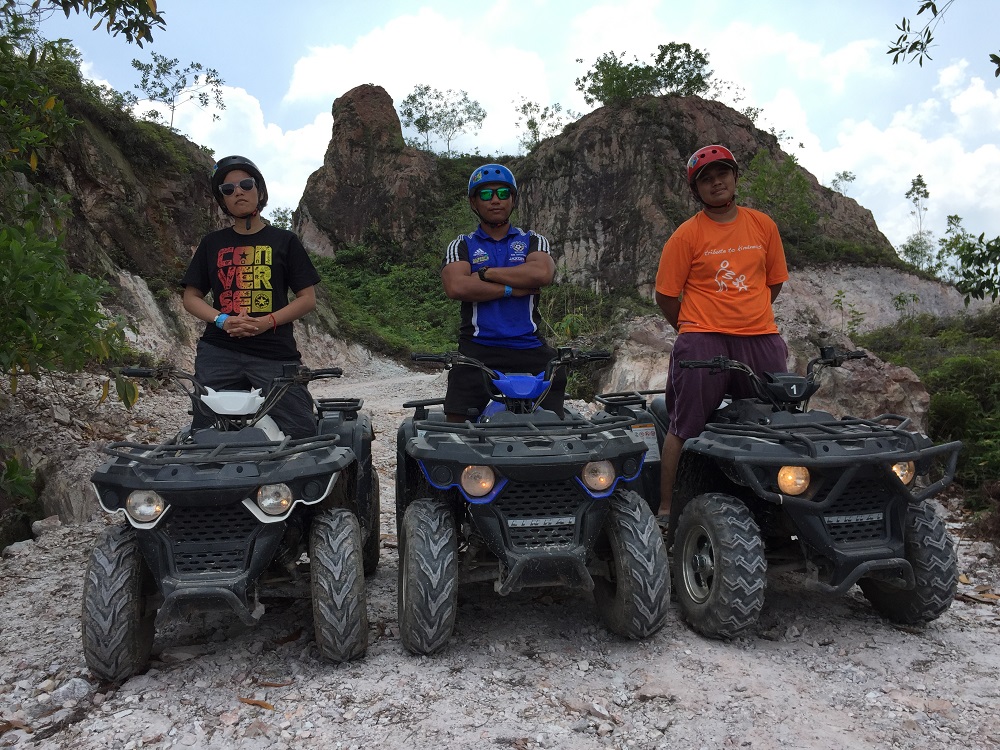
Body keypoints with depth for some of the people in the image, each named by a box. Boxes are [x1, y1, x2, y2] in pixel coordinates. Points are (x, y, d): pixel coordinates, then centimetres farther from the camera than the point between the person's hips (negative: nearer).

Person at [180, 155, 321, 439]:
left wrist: (269, 321, -11)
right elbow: (191, 297, 16)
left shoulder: (284, 241, 12)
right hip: (219, 351, 2)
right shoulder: (212, 243, 18)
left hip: (275, 353, -2)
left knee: (304, 433, -14)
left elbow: (308, 298, 6)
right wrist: (222, 320, -5)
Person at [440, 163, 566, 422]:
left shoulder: (533, 241, 15)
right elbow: (455, 287, -9)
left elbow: (543, 273, -9)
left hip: (530, 349, 1)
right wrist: (513, 289, -8)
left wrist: (486, 273, -4)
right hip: (478, 350, -1)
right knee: (458, 420, -13)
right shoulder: (461, 246, 13)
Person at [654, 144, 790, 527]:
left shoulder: (763, 225, 11)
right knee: (683, 427, -5)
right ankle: (666, 507, 3)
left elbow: (774, 281, 19)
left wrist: (749, 318, 12)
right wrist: (695, 329, 5)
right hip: (704, 340, -3)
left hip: (761, 339, 4)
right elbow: (666, 295, 0)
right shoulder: (686, 235, -1)